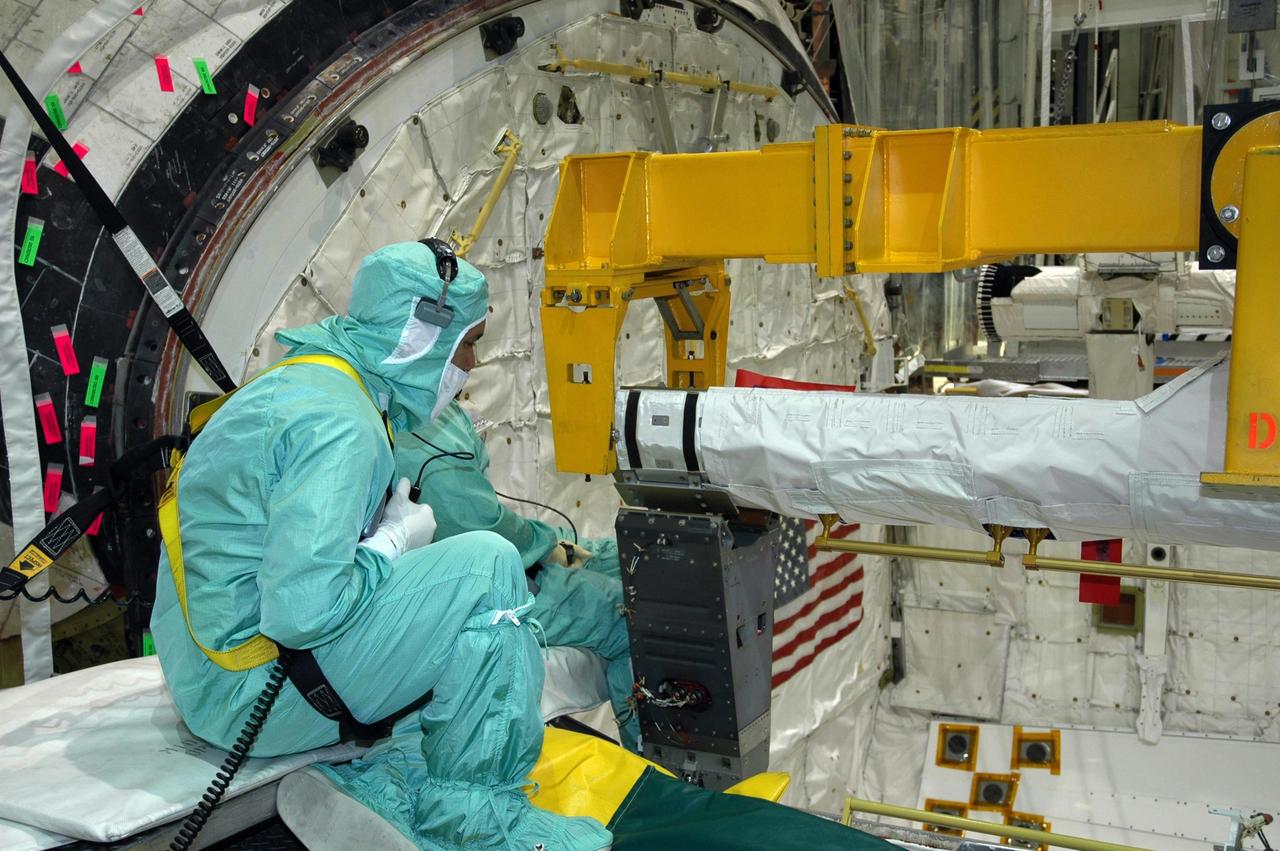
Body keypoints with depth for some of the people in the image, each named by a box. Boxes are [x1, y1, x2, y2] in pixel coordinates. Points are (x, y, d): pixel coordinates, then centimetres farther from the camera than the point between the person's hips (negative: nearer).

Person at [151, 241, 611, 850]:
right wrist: (394, 541, -12)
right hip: (246, 690, -10)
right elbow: (300, 610, -29)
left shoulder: (299, 383, 10)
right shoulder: (339, 423, -21)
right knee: (486, 566, -14)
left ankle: (380, 772, 12)